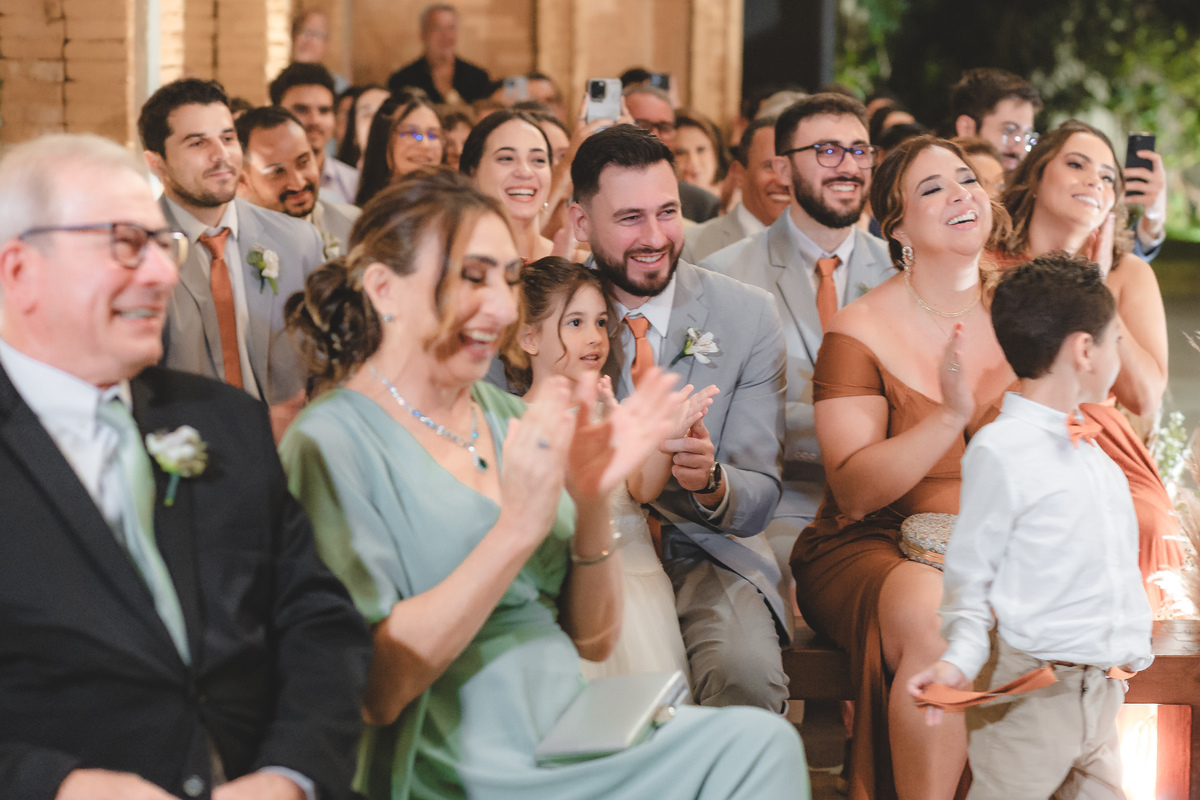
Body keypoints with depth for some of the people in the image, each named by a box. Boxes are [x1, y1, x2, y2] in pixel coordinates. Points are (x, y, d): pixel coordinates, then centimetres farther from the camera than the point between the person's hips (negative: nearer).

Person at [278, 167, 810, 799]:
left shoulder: (510, 418, 12)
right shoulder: (331, 443, -8)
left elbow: (593, 639, 12)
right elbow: (375, 688, -18)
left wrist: (593, 503, -6)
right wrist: (518, 528, -22)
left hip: (570, 741, 7)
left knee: (763, 741, -18)